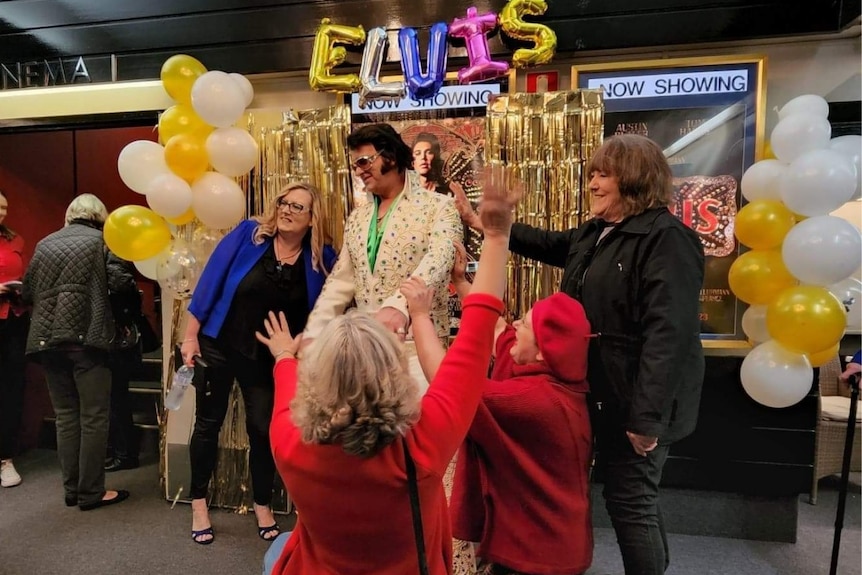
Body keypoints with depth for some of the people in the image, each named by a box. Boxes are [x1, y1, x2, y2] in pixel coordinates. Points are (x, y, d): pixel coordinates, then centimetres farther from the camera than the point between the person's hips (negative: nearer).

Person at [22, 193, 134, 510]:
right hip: (87, 337, -5)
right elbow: (120, 281, -11)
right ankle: (91, 492, 7)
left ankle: (72, 489, 19)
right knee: (93, 416, 2)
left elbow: (27, 292, 14)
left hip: (47, 340, 5)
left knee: (65, 416, 12)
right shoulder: (101, 239, 1)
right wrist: (131, 282, 10)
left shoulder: (44, 243, 14)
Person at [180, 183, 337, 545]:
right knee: (209, 423, 12)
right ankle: (198, 504, 32)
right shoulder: (248, 234, -12)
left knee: (263, 429, 9)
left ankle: (263, 506, 30)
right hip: (217, 346, -1)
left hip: (268, 358, 1)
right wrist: (191, 336, -8)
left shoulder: (320, 259, -9)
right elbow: (211, 281, -9)